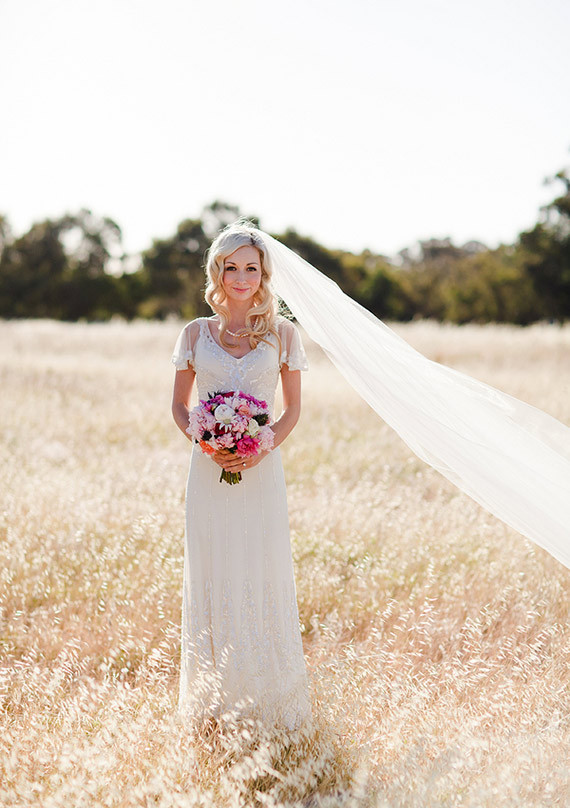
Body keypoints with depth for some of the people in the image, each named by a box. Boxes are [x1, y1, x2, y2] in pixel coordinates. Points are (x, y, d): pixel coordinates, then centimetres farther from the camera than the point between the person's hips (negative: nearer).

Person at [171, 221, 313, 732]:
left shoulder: (282, 333, 3)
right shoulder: (196, 334, 6)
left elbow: (293, 408, 6)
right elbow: (179, 405, 11)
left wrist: (263, 446, -11)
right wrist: (203, 440, -9)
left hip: (261, 470, -1)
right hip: (209, 471, 1)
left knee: (265, 578, 0)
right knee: (210, 578, 4)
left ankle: (273, 697, 12)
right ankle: (212, 699, 15)